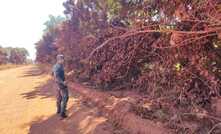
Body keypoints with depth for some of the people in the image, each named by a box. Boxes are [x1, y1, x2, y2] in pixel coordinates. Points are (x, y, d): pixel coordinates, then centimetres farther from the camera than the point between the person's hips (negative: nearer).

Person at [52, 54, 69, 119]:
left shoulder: (55, 66, 7)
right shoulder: (58, 66, -24)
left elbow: (52, 73, 19)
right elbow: (56, 76, -33)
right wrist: (62, 82, -29)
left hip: (58, 83, 10)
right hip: (61, 84, -10)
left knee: (59, 97, 20)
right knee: (65, 97, -4)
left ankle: (59, 110, 34)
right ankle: (62, 113, -2)